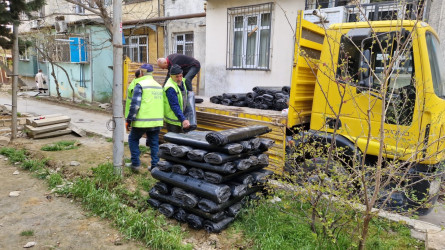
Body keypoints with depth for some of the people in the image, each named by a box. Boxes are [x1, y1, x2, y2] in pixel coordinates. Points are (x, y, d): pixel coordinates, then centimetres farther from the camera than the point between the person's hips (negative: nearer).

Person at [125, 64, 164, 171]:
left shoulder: (140, 85, -9)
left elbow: (135, 105, -15)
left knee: (133, 139, 14)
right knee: (154, 143, 14)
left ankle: (135, 163, 14)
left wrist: (129, 120, -8)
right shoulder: (159, 86, 13)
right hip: (157, 121, 6)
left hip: (142, 121, -6)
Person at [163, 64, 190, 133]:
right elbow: (175, 106, -31)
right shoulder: (170, 88, -26)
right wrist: (183, 119, -37)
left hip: (180, 118, 9)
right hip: (172, 120, -9)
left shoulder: (182, 81, 1)